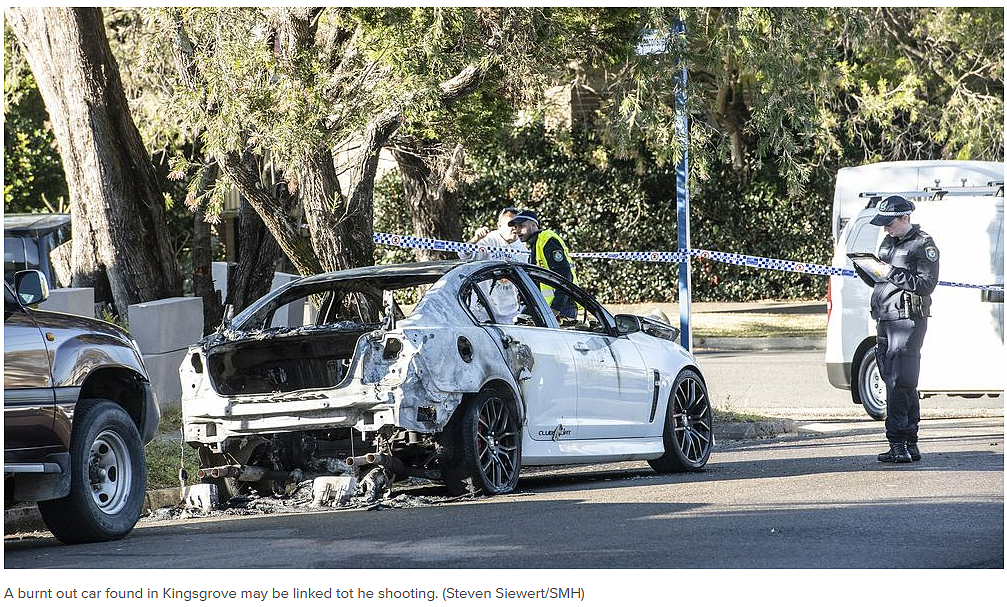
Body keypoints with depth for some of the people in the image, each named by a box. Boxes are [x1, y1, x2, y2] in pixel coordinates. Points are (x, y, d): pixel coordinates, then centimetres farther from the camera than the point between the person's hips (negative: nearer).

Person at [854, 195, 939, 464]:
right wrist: (864, 268, 5)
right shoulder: (888, 243, 20)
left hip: (909, 320, -8)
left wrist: (894, 273, -18)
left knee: (899, 383, -13)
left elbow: (927, 285, -13)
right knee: (897, 384, 8)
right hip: (885, 320, 8)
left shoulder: (923, 245, -5)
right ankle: (910, 445, 12)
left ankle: (898, 443, -13)